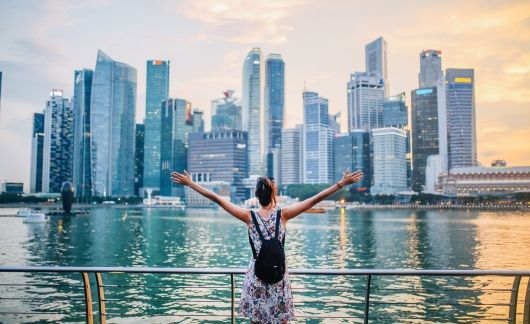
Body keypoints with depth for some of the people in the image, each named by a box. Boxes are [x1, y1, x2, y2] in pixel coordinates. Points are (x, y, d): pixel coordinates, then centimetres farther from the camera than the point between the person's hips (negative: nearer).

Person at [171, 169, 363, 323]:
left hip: (256, 275, 1)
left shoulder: (249, 217, -9)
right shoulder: (283, 215, -10)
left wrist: (190, 184, -4)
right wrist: (341, 183, -7)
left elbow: (217, 199, -8)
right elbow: (316, 199, -10)